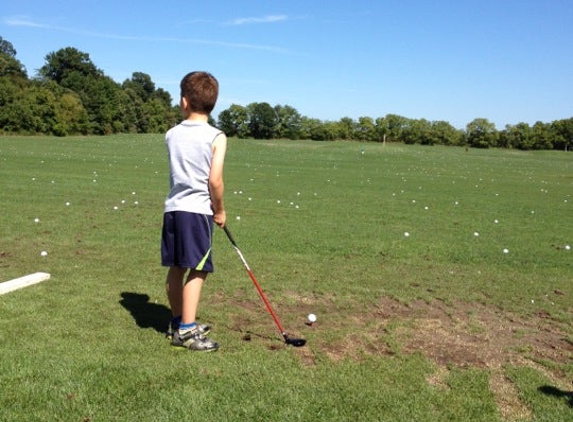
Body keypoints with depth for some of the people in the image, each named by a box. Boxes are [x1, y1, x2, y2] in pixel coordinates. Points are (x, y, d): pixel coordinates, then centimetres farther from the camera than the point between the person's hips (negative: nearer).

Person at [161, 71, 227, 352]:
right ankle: (186, 331, 1)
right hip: (198, 210, -6)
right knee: (197, 270, -1)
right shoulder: (216, 137, -7)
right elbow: (215, 181, -12)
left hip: (173, 207, 6)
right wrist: (220, 210, 2)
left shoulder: (172, 134, 8)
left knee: (176, 268, 14)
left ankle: (178, 321, 28)